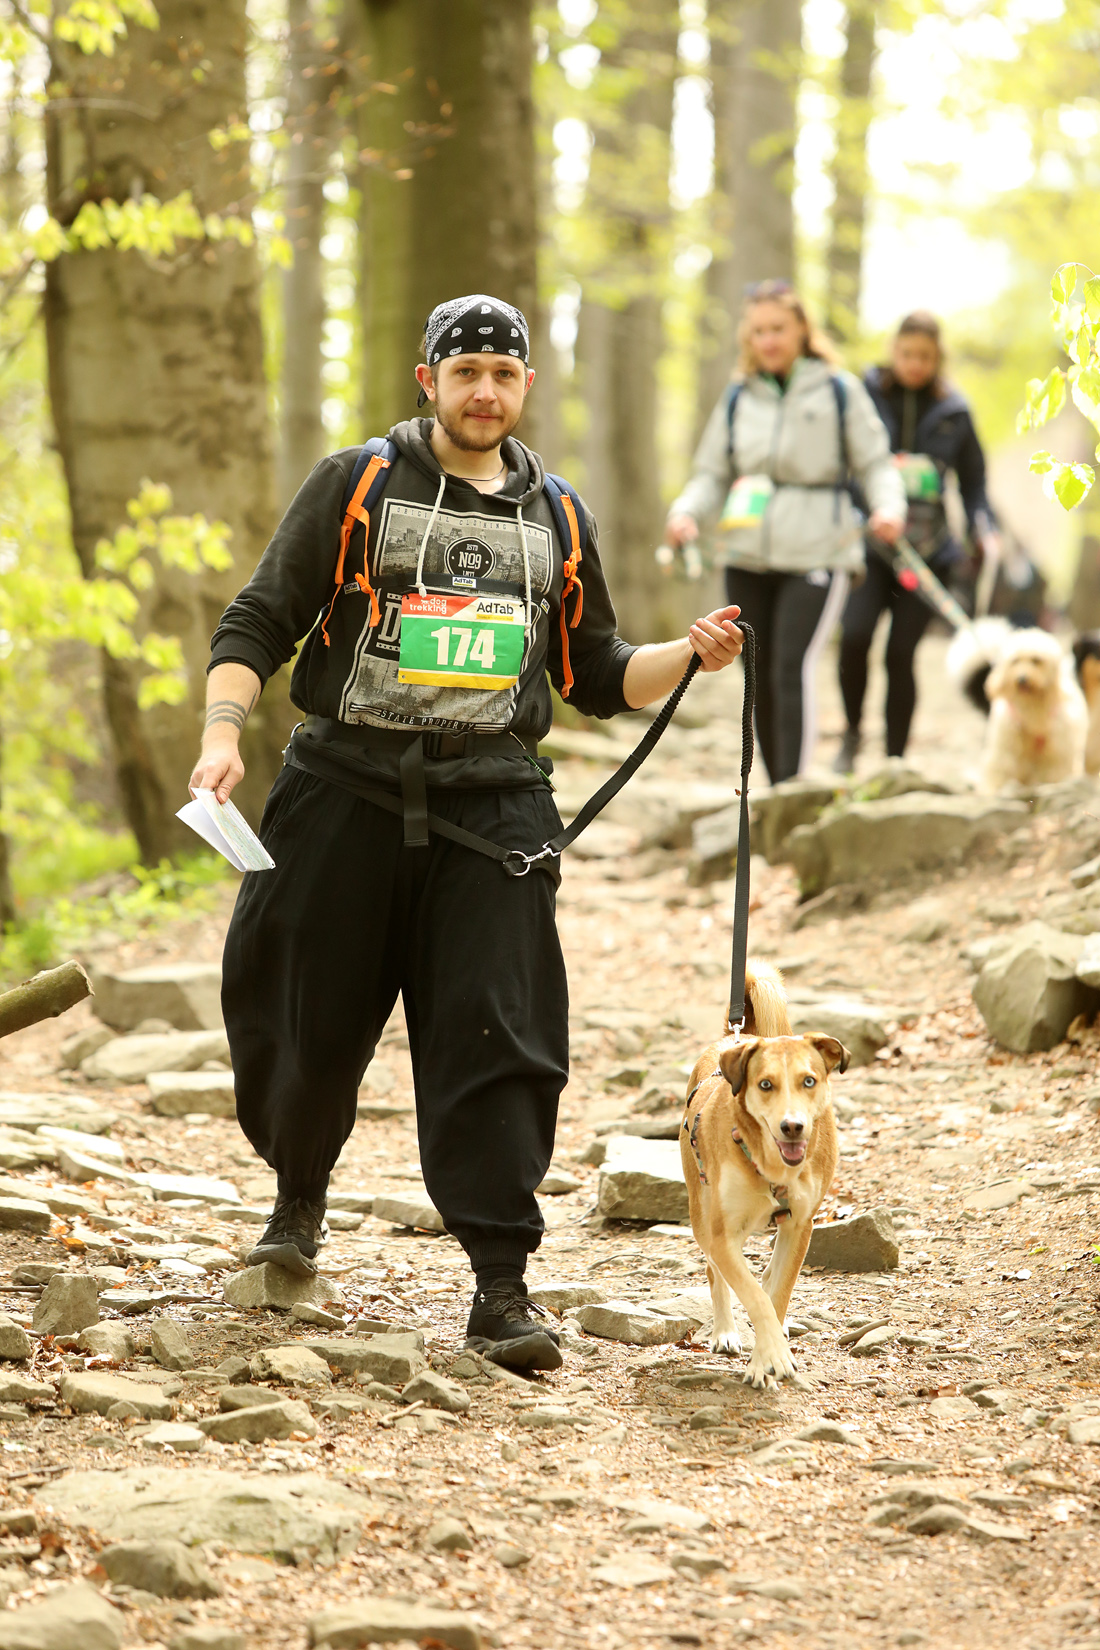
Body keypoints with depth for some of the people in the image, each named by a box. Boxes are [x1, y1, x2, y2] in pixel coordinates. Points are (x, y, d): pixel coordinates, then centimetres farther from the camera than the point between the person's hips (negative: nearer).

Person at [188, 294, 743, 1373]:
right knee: (307, 1025, 8)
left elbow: (594, 676, 21)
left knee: (499, 1041, -8)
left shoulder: (553, 518, 14)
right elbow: (258, 623, 1)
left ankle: (501, 1289, -7)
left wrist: (691, 656, 3)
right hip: (347, 795, -1)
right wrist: (224, 731, -15)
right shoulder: (354, 487, 5)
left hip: (490, 806, 1)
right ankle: (299, 1203, 38)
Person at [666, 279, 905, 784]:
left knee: (792, 669, -19)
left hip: (815, 553, -4)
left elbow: (875, 463, 5)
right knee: (762, 678, 7)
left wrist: (887, 506, -15)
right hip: (747, 557, 4)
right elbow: (712, 475, 14)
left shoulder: (839, 391, 3)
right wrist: (687, 514, -6)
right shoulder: (737, 398, 12)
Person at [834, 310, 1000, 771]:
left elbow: (973, 482, 15)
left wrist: (984, 531, -1)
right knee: (854, 635, -21)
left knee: (901, 654, -2)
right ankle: (852, 731, 5)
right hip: (867, 544, -1)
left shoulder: (953, 412, 9)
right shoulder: (864, 396, 4)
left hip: (928, 548, 1)